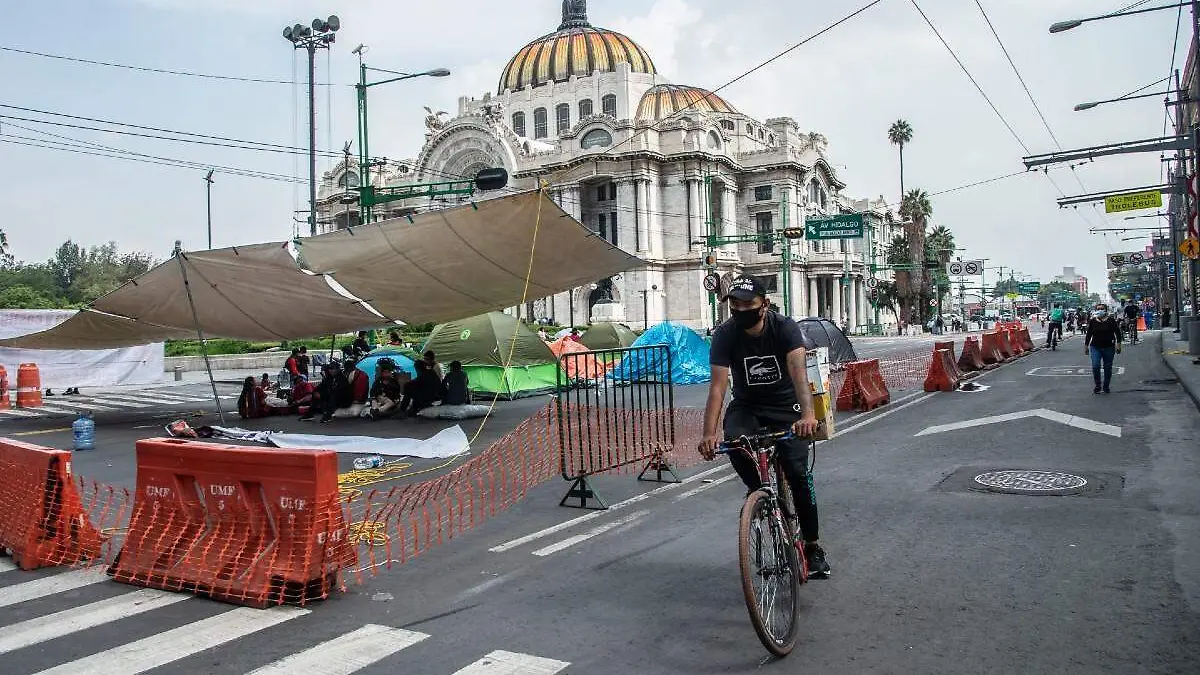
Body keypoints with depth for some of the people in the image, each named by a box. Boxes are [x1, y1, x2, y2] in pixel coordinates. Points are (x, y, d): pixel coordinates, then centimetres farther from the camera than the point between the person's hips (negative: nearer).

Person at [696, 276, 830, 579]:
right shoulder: (724, 335, -17)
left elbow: (798, 370, -36)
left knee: (797, 473, -13)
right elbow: (718, 385, -24)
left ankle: (812, 545, 6)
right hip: (747, 406, 1)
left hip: (785, 407, -1)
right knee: (734, 442, -31)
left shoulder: (785, 327, -20)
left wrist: (808, 414, -54)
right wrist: (709, 433, -38)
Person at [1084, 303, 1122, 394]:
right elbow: (1088, 334, 11)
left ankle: (1106, 387, 19)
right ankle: (1098, 386, 3)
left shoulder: (1111, 320, -1)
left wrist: (1118, 344, -6)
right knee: (1095, 366, -12)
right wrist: (1086, 346, 11)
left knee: (1108, 368, 5)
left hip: (1109, 348, -1)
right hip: (1095, 347, 1)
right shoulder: (1092, 321, 4)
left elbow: (1118, 333, 2)